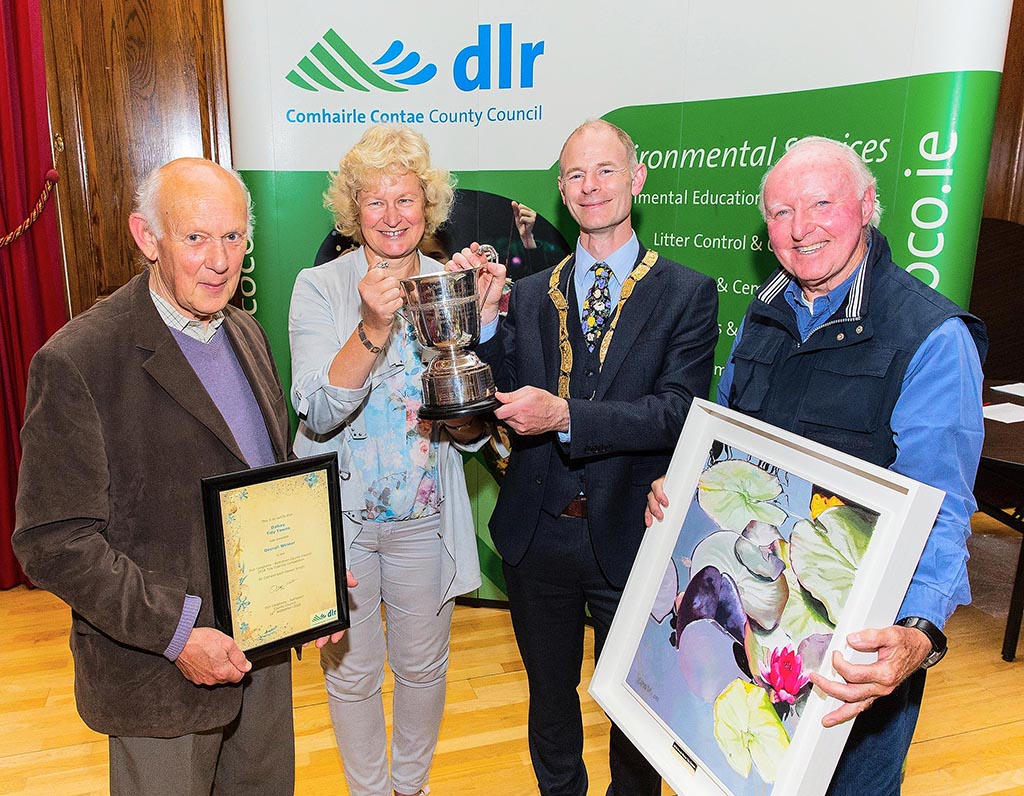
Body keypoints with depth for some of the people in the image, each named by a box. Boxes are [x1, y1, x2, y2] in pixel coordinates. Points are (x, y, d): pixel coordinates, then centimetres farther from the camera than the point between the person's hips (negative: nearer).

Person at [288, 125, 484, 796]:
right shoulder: (320, 288, -8)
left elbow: (476, 429, 1)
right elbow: (318, 414, -19)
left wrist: (460, 419, -22)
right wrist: (372, 329, -32)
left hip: (425, 519, 2)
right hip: (340, 518, -2)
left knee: (424, 666, 19)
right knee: (352, 671, 16)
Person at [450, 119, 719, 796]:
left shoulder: (687, 293, -7)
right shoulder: (530, 294, 3)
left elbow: (677, 412, -18)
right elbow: (505, 403, -3)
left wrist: (565, 416, -30)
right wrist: (485, 316, -16)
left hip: (628, 536, -2)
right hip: (536, 534, 3)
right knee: (550, 695, 25)